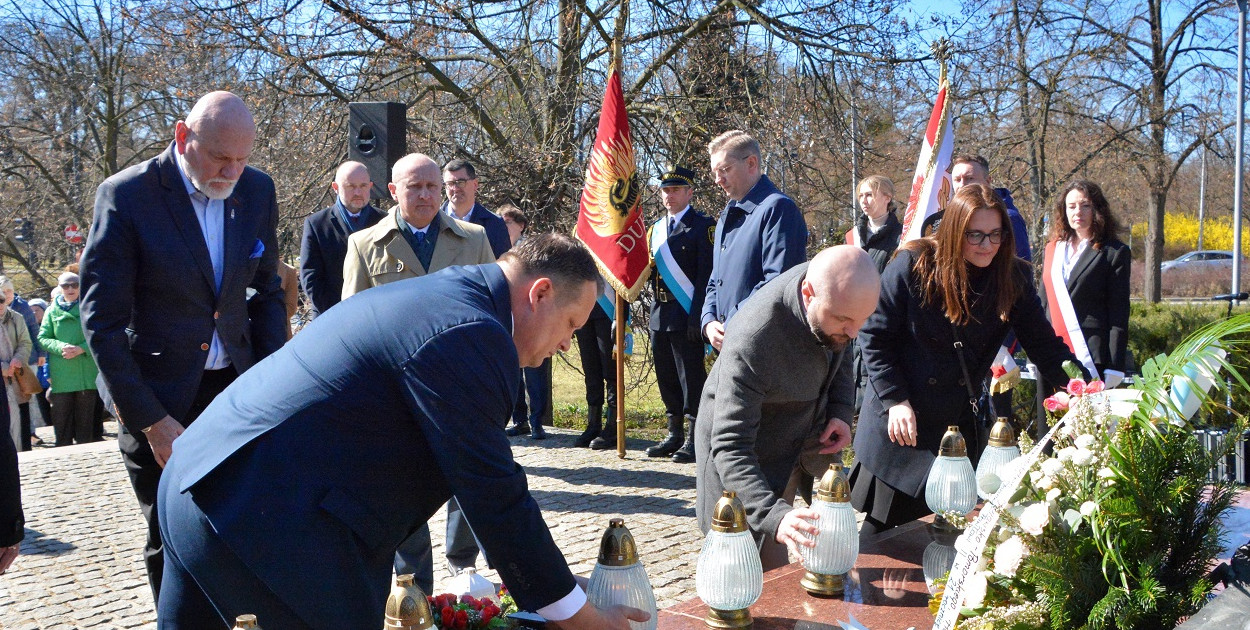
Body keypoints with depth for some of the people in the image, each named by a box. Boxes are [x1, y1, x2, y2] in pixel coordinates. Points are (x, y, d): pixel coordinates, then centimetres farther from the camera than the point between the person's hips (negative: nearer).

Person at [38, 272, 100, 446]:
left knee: (85, 418, 5)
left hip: (86, 374, -1)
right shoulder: (53, 311, 7)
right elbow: (42, 338, 5)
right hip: (61, 377, 1)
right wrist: (60, 347, -14)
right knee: (61, 419, 3)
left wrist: (81, 349, -16)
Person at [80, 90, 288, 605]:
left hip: (235, 384, 3)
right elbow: (101, 321, -13)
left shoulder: (258, 190, -1)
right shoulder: (126, 195, -14)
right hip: (158, 396, -3)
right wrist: (150, 421, -15)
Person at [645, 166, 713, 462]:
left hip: (687, 314, -7)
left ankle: (695, 438, 4)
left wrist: (698, 315, -18)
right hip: (660, 315, 7)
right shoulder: (655, 229, 16)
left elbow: (707, 273, -12)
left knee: (691, 376, -3)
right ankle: (675, 434, 23)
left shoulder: (703, 226, -5)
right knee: (667, 377, 12)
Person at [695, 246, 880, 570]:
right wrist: (774, 516, -52)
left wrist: (841, 410, -9)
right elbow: (730, 448, -38)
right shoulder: (752, 340, -39)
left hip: (809, 443, 7)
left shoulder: (839, 295, -17)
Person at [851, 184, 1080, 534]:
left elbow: (1046, 345, -2)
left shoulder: (1013, 278, -5)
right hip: (899, 426, -3)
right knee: (876, 536, 9)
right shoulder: (914, 265, -13)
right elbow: (873, 335, -9)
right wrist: (896, 400, -15)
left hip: (961, 427, 3)